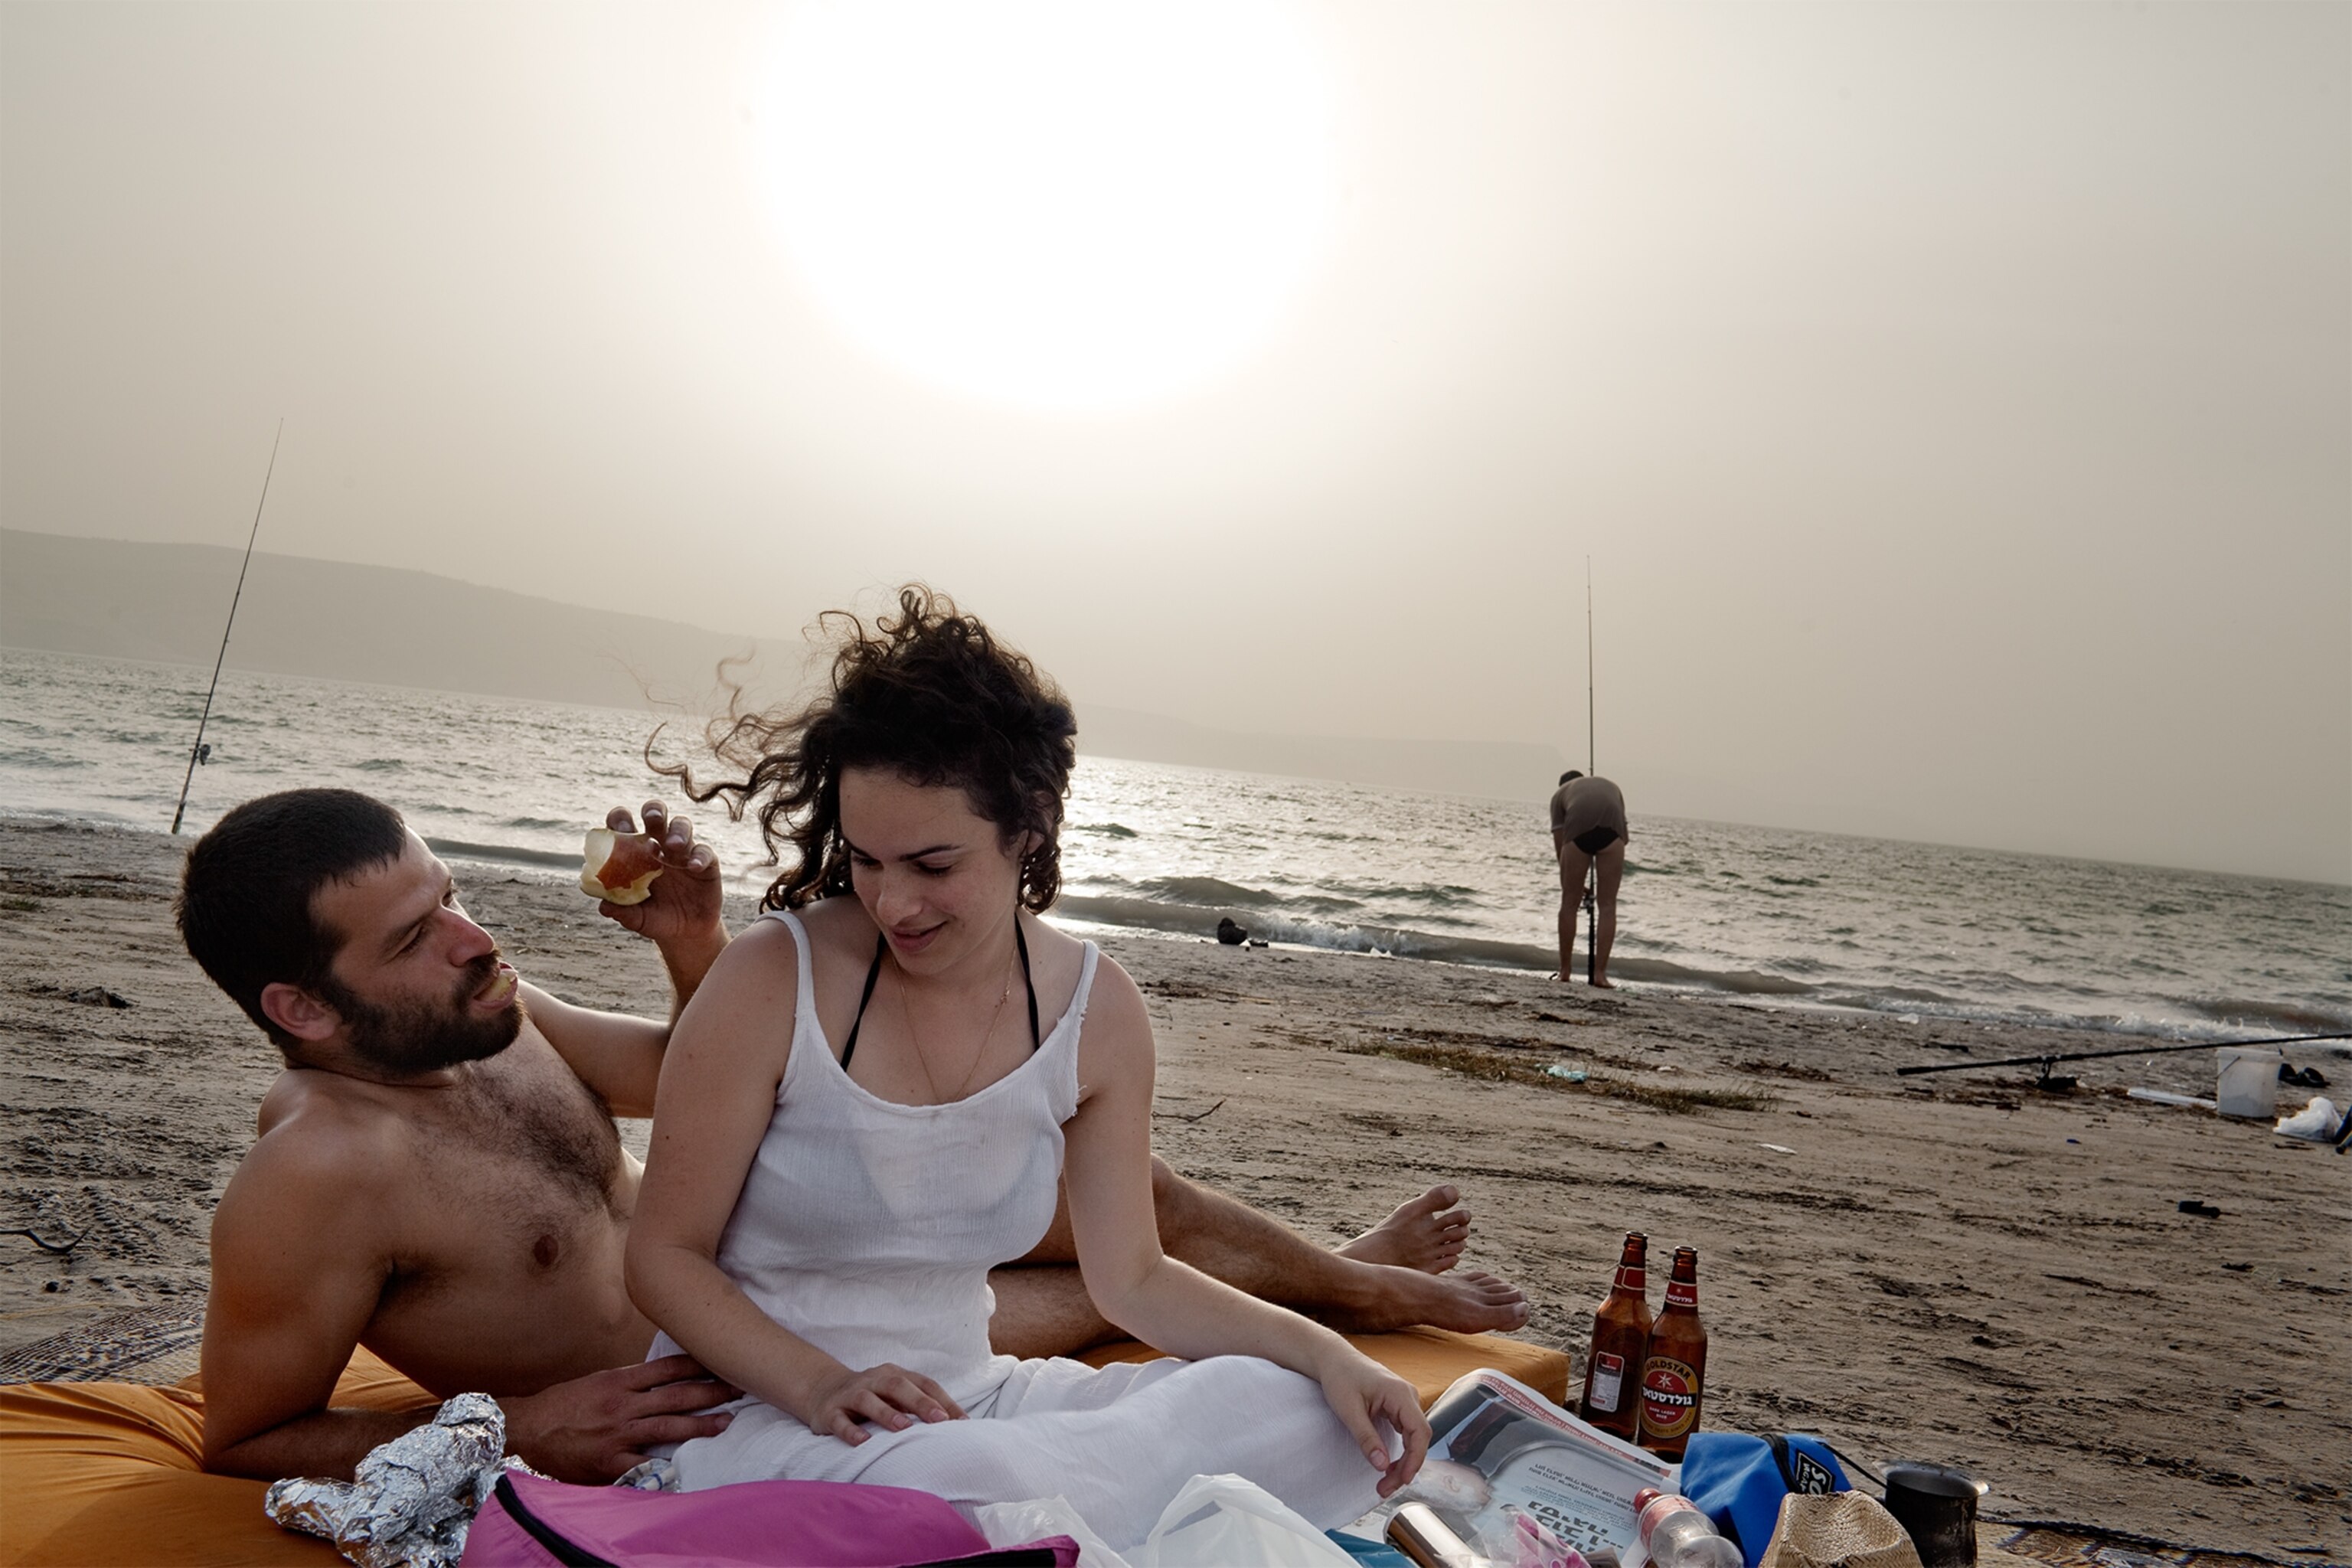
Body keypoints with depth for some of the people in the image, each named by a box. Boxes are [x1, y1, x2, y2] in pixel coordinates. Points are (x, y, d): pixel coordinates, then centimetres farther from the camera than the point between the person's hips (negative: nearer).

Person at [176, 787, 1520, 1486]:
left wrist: (693, 939, -11)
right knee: (1130, 1273, -11)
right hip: (700, 1410, -8)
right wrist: (512, 1429, -25)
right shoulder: (317, 1172, -26)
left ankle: (1350, 1278, 36)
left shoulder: (480, 1019, -3)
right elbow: (246, 1442, -16)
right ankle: (1356, 1285, 19)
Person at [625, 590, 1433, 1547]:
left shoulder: (1095, 1011, -3)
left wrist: (1323, 1351, -9)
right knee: (985, 1488, -38)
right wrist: (822, 1388, -23)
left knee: (1309, 1412, -14)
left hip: (968, 1398, 4)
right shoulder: (776, 980, -14)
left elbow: (1131, 1279, 5)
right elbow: (665, 1257, -6)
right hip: (755, 1414, -4)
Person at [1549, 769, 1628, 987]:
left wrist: (1569, 885, 30)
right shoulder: (1611, 787, 40)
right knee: (1607, 905, 8)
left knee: (1569, 903, 12)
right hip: (1611, 828, 1)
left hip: (1578, 826, -1)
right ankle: (1600, 974, 3)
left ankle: (1564, 971, 17)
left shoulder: (1560, 792, 33)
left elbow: (1559, 844, 24)